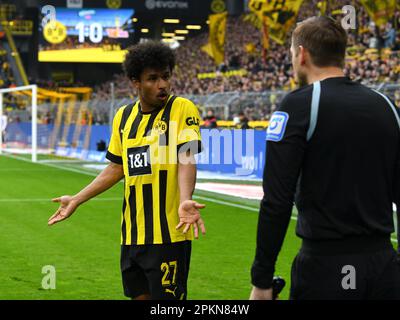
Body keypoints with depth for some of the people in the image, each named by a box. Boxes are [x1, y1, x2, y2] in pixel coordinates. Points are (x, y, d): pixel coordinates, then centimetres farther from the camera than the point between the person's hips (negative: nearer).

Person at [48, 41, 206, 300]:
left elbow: (186, 160, -17)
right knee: (140, 295, 12)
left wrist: (185, 201, -34)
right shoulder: (124, 116, 10)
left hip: (169, 232, -6)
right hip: (132, 233, 6)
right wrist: (76, 200, 16)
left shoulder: (182, 109, -6)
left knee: (167, 297, -4)